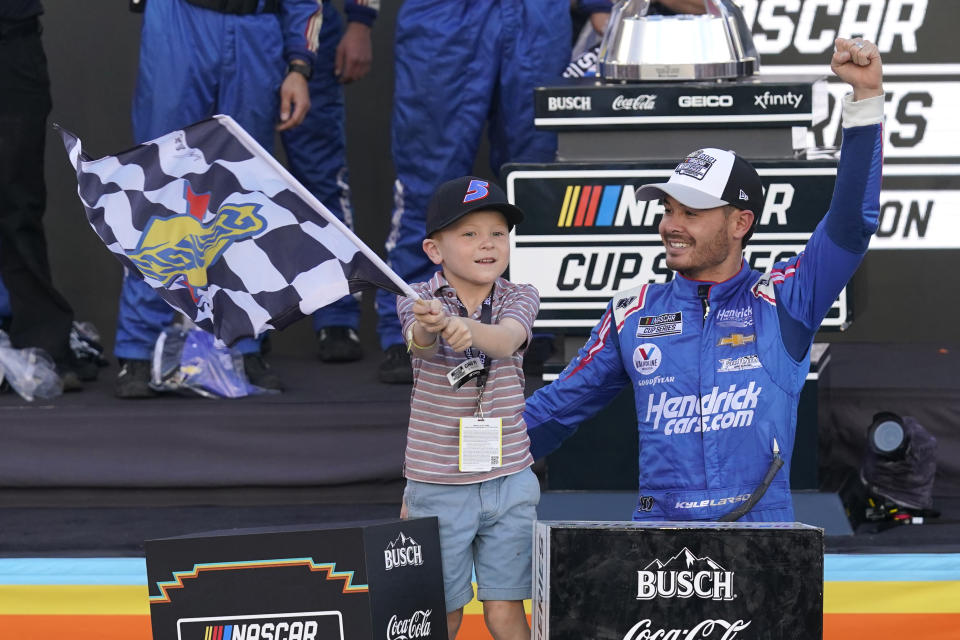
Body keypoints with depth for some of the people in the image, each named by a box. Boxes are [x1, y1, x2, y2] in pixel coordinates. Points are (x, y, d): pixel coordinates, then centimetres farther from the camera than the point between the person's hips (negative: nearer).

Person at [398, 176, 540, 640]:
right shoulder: (420, 301, -5)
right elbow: (419, 342, -28)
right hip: (436, 484, -1)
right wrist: (429, 326, -55)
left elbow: (506, 338, -24)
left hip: (508, 481, 1)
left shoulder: (519, 298, -1)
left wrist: (469, 328, -48)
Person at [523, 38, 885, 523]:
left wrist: (865, 97, -11)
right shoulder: (633, 314, 12)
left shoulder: (782, 302, 4)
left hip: (762, 523, -1)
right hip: (658, 531, 1)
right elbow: (561, 405, 18)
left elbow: (852, 220, -5)